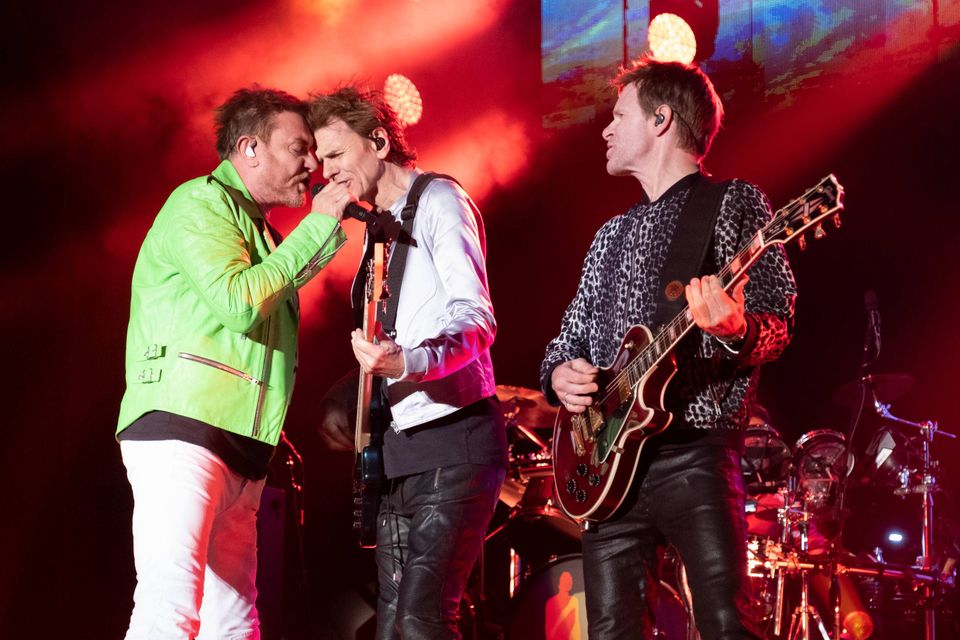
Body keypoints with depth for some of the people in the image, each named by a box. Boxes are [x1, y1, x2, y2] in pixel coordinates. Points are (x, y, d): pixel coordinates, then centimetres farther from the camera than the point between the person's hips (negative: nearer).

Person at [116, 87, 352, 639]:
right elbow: (237, 300, -15)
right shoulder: (201, 202, -2)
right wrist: (317, 225, -6)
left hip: (239, 449, 10)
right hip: (181, 429, -10)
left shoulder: (262, 233, 26)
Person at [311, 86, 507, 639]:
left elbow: (478, 321, -18)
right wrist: (342, 398, 11)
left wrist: (406, 363, -35)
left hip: (453, 438, -9)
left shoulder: (439, 200, -6)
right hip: (399, 449, 9)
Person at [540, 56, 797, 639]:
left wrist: (736, 329, -28)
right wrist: (560, 373, 3)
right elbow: (569, 340, 26)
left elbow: (777, 323, -5)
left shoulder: (733, 202, 4)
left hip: (695, 449, -6)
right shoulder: (613, 236, 24)